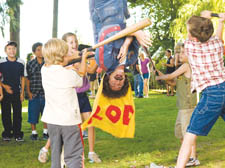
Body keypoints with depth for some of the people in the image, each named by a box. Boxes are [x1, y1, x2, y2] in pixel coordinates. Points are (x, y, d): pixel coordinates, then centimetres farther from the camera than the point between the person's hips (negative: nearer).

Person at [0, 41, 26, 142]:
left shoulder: (21, 63, 2)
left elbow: (23, 78, 7)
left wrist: (22, 93, 3)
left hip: (17, 92, 1)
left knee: (17, 113, 0)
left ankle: (17, 134, 8)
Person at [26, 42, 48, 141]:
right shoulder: (30, 64, 2)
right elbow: (27, 79, 4)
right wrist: (28, 92, -2)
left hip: (45, 93, 0)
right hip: (34, 93, 0)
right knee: (33, 114, 2)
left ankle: (45, 132, 20)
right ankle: (34, 132, 16)